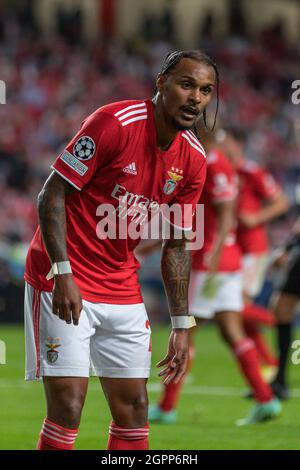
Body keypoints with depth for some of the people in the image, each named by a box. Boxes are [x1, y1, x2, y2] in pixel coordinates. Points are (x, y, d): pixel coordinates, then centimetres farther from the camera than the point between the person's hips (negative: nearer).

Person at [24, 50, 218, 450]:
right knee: (67, 406, -12)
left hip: (122, 289, 7)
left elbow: (177, 247, 11)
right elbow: (51, 195, -15)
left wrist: (181, 327, 7)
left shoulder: (193, 160, 2)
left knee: (133, 407, 6)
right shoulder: (115, 122, -17)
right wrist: (63, 273, -23)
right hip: (66, 282, -7)